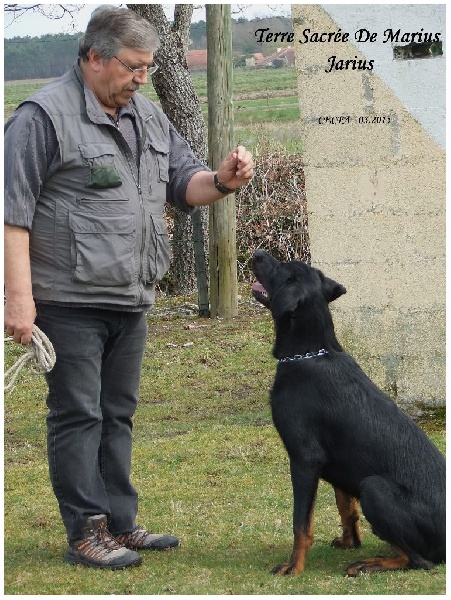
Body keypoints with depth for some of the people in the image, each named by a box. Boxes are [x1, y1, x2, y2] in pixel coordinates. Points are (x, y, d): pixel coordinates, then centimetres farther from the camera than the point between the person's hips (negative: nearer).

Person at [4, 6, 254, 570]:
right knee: (77, 415, -2)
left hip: (130, 301, 8)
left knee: (117, 414, 14)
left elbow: (184, 182, 19)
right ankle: (85, 534, 5)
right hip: (69, 303, -7)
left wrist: (221, 181, -5)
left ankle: (119, 523, 23)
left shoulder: (147, 116, 14)